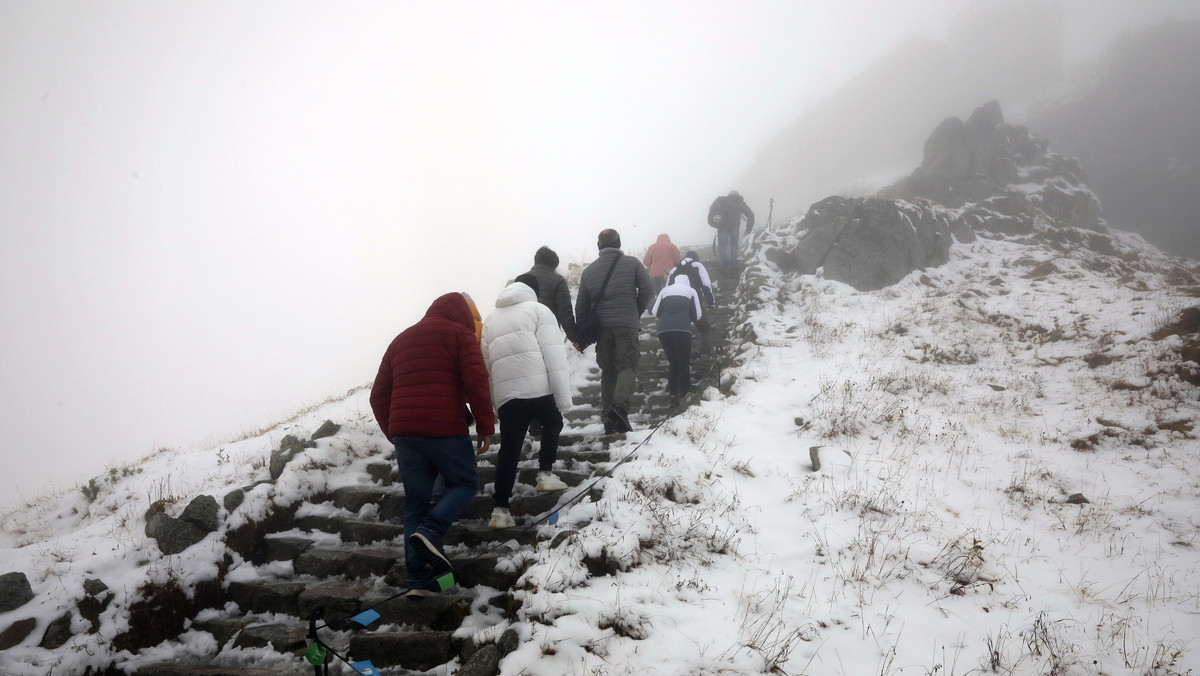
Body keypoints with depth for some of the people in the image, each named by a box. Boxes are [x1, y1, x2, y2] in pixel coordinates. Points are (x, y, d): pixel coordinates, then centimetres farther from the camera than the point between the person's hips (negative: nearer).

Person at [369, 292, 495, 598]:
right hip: (446, 431, -5)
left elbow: (379, 395, 20)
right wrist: (485, 427, -2)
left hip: (404, 432, 5)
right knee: (465, 483, 14)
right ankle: (429, 532, -10)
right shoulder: (460, 335, 4)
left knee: (416, 501, 11)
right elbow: (476, 383, -9)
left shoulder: (401, 339, 23)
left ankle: (419, 578, 7)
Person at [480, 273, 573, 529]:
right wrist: (563, 397, -5)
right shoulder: (538, 310, 9)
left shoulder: (491, 318, 26)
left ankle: (500, 509, -2)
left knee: (509, 449, 5)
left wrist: (490, 404, 22)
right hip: (538, 389, -4)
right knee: (552, 423, 26)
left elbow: (486, 363, 21)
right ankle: (545, 474, 19)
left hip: (506, 393, 4)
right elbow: (554, 355, -3)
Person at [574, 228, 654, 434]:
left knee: (608, 372, 11)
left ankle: (608, 421, 8)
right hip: (627, 325, -3)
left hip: (601, 327, 3)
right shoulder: (632, 263, 4)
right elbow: (647, 291, -4)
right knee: (628, 366, -4)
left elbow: (581, 306, 13)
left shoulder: (589, 271, 12)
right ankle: (619, 406, -29)